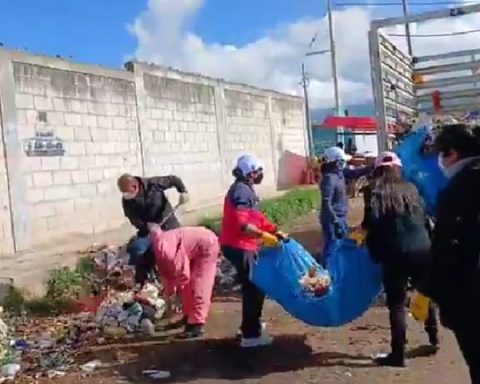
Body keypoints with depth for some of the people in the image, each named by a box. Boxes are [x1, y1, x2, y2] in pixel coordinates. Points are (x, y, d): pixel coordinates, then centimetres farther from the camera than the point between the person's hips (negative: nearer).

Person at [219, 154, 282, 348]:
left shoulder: (245, 189, 14)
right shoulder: (242, 191, -19)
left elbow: (256, 217, 19)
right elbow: (241, 224, -29)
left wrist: (274, 230, 16)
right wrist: (263, 235, -30)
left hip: (241, 245, 10)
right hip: (240, 247, -10)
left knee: (255, 285, 21)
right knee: (253, 288, -4)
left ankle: (251, 324, 35)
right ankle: (250, 335, 2)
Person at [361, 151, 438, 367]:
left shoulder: (375, 190, 0)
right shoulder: (410, 188, 13)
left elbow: (373, 219, -12)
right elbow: (423, 215, 11)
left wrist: (363, 229, 5)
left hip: (396, 252, -4)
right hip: (422, 247, 5)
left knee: (397, 303, 3)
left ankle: (398, 354, 6)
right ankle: (434, 339, 36)